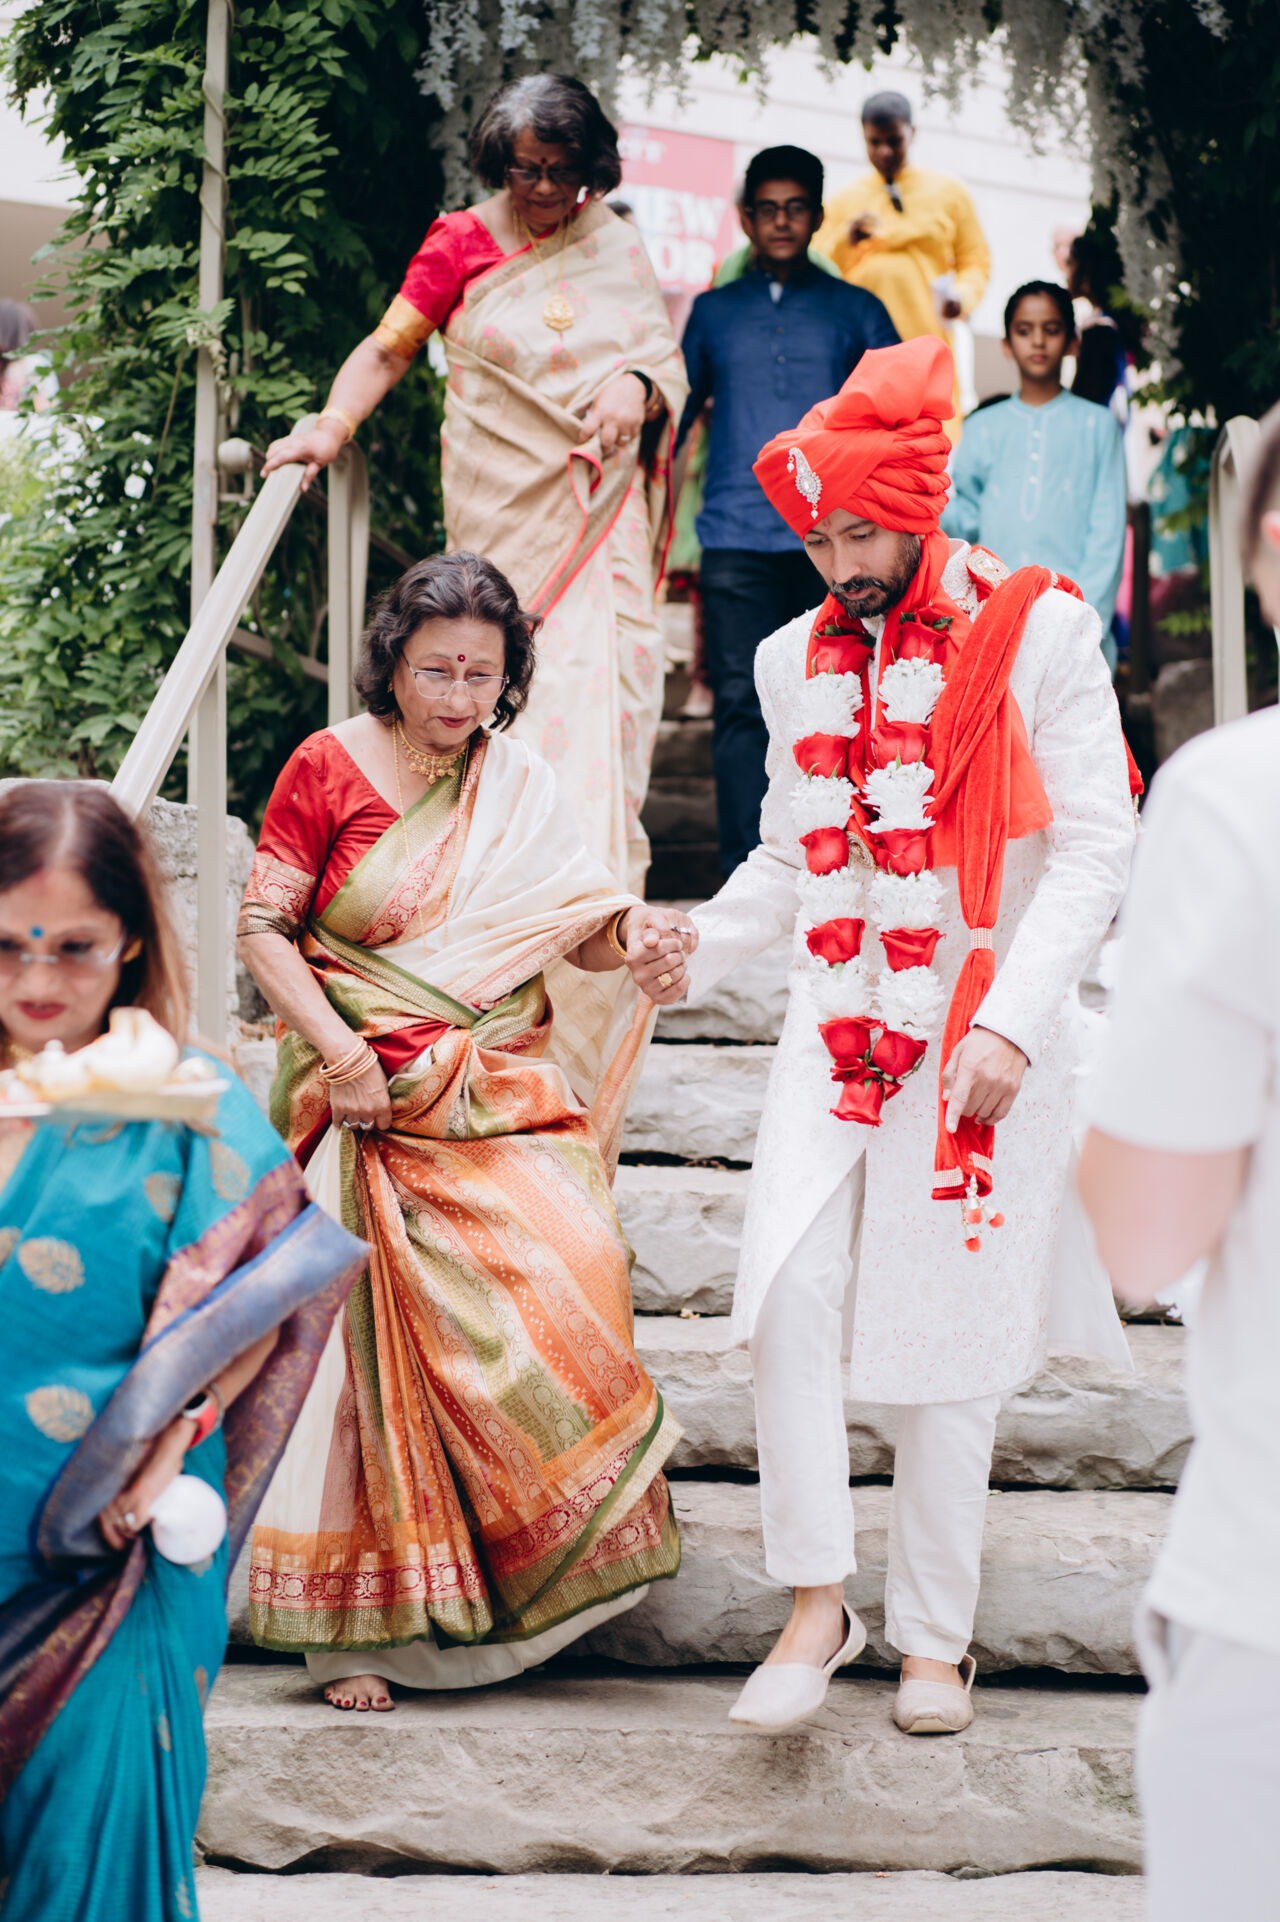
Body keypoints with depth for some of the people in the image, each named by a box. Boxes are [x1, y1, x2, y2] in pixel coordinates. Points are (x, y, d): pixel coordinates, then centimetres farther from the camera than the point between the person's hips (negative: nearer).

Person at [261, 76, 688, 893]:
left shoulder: (619, 248, 12)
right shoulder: (464, 242, 5)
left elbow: (672, 371, 12)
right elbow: (388, 349, 4)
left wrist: (638, 388, -11)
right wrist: (333, 425, -12)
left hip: (602, 510, 2)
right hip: (502, 511, -2)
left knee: (602, 680, -10)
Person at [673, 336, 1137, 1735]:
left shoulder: (1035, 631, -4)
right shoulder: (796, 658, 12)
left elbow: (1096, 845, -7)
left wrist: (1012, 1023, -17)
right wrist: (694, 949, 2)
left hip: (981, 1032, -4)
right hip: (836, 1018, 4)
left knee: (944, 1334, 1)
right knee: (784, 1290, -14)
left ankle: (935, 1635, 15)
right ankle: (816, 1605, -3)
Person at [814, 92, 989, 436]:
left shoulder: (947, 192, 13)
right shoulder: (843, 201, 15)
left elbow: (976, 259, 13)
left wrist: (963, 296, -8)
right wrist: (846, 239, -8)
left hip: (926, 338, 0)